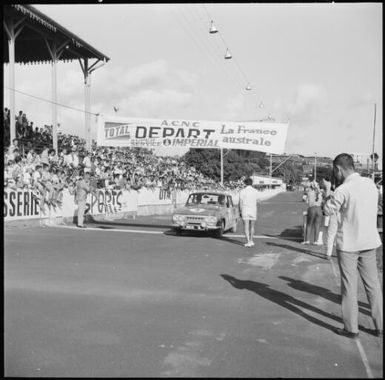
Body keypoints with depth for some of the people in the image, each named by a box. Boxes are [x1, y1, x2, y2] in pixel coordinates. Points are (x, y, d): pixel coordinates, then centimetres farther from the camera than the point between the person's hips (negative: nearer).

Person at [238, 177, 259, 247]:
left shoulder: (242, 191, -6)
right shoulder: (255, 191, 1)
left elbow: (240, 203, -6)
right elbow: (256, 202, 10)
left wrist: (240, 212, 3)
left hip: (245, 210, -2)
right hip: (253, 211, 2)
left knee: (246, 227, 2)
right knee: (252, 226, 18)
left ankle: (248, 242, -5)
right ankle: (251, 241, 24)